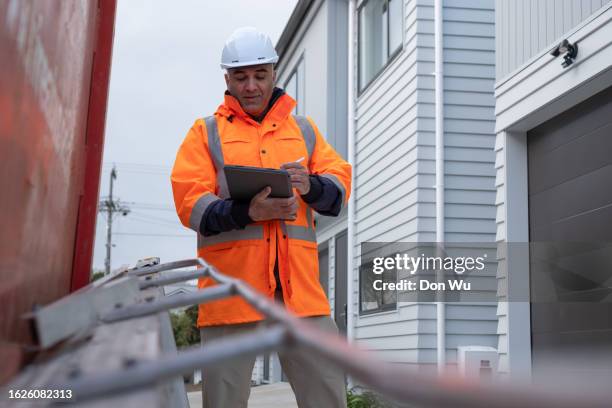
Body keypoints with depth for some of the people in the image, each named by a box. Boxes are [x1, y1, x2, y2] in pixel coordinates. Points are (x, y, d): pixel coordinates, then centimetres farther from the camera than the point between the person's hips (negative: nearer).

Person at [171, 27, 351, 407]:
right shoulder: (206, 132, 11)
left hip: (298, 282, 2)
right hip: (232, 285, -2)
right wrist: (248, 212, -18)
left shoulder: (304, 129, 20)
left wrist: (311, 186, -13)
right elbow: (190, 202, -1)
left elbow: (340, 186, 10)